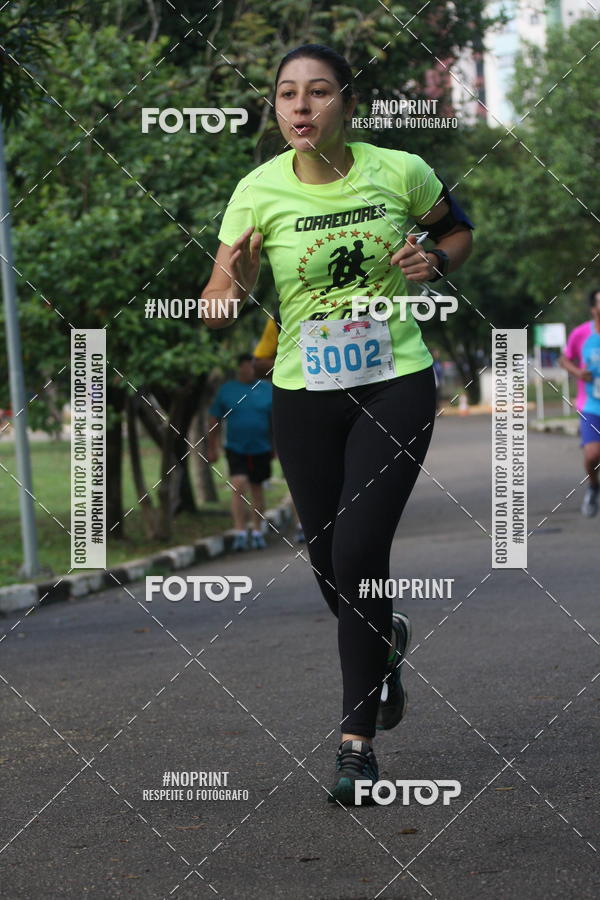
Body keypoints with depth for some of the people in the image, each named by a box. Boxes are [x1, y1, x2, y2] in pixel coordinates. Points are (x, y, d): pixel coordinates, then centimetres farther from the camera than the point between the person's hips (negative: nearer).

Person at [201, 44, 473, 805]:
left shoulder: (399, 172, -8)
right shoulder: (259, 191, -8)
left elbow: (458, 228, 13)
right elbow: (215, 312, -6)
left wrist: (435, 261, -8)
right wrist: (234, 284, -28)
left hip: (396, 384, -2)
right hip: (304, 397, 2)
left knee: (358, 550, -15)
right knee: (328, 564, 10)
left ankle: (357, 741, -6)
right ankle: (385, 640, 46)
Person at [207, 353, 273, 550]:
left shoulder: (267, 389, 3)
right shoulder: (226, 390, 1)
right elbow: (214, 421, 6)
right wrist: (212, 448, 4)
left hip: (261, 449, 2)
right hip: (235, 449, -2)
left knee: (257, 489, 11)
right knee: (238, 485, -17)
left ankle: (257, 532, 22)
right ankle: (240, 532, -16)